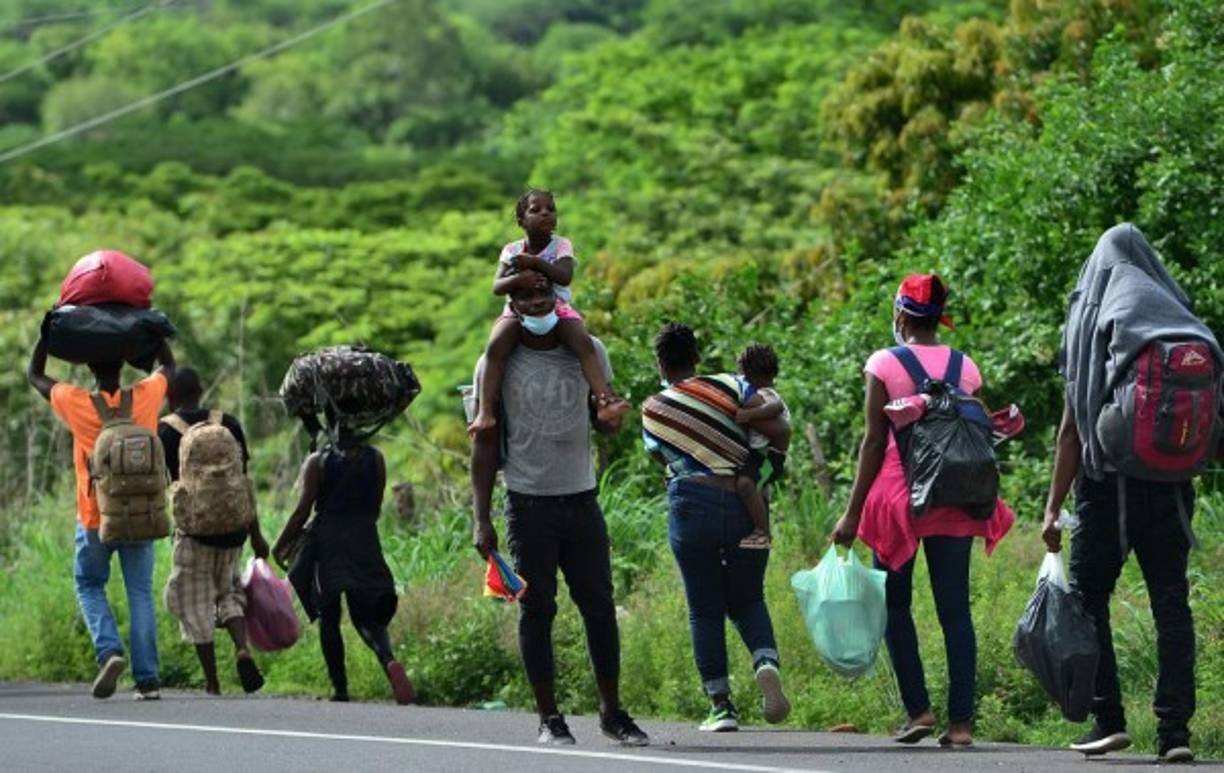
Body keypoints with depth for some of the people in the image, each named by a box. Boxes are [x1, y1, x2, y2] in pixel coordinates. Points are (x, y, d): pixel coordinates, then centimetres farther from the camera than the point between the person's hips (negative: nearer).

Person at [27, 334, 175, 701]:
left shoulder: (76, 403, -10)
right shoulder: (145, 398, -5)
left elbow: (34, 374, 9)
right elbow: (168, 365, 18)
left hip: (95, 519, -1)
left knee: (89, 586, 16)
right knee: (140, 593, 5)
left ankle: (109, 650, -9)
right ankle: (148, 678, -3)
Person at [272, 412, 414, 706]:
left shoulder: (317, 463, -5)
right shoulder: (375, 459, 3)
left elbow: (302, 511, -7)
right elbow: (375, 508, 7)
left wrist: (279, 546, 4)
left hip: (327, 543, -2)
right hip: (365, 545, 2)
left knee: (329, 618, 10)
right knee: (367, 616, 7)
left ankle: (340, 688, 6)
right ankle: (389, 660, -24)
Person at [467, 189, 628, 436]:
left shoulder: (561, 246, -2)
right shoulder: (512, 251, 2)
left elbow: (565, 276, -19)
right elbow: (497, 286, -10)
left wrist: (535, 262, -28)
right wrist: (517, 279, -31)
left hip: (558, 310, 0)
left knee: (585, 343, -30)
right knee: (495, 347, -29)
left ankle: (605, 401, -39)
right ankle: (485, 412, -34)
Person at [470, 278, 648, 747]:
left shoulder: (588, 352, 6)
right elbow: (485, 445, -1)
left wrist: (611, 419, -9)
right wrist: (481, 519, -6)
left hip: (582, 498, 3)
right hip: (529, 505, -3)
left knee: (599, 606, 3)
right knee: (537, 609, 0)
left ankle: (612, 712, 12)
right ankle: (549, 718, 6)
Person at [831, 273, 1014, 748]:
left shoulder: (884, 364, -3)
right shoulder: (967, 368, 8)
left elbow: (874, 442, -6)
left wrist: (853, 513, -3)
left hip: (899, 494, -3)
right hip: (956, 499, 3)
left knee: (893, 603, 8)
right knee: (955, 607, 3)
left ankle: (918, 708, -1)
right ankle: (961, 719, -2)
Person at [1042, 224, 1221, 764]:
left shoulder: (1089, 324, -2)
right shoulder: (1180, 323, 6)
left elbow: (1071, 429, -4)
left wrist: (1053, 508, -1)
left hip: (1109, 482, -3)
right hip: (1170, 487, 3)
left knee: (1089, 596, 8)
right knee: (1171, 602, 3)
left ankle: (1108, 718, 1)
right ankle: (1174, 728, -2)